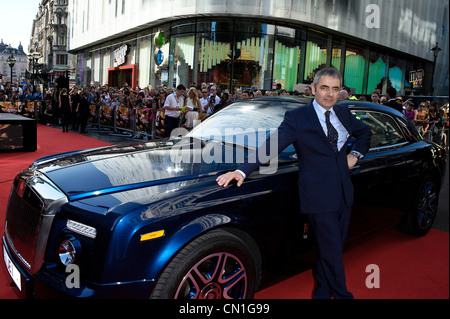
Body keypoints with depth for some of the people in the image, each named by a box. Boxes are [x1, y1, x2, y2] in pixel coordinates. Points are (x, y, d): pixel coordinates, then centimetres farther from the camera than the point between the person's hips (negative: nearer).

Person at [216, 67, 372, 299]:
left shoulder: (343, 113, 10)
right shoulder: (297, 118, -8)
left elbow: (365, 132, 29)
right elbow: (271, 146, -18)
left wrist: (355, 154, 11)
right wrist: (242, 170, -31)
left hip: (344, 193, 6)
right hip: (319, 197, -6)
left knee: (334, 249, 15)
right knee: (331, 252, 1)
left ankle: (322, 292, 34)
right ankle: (341, 294, 24)